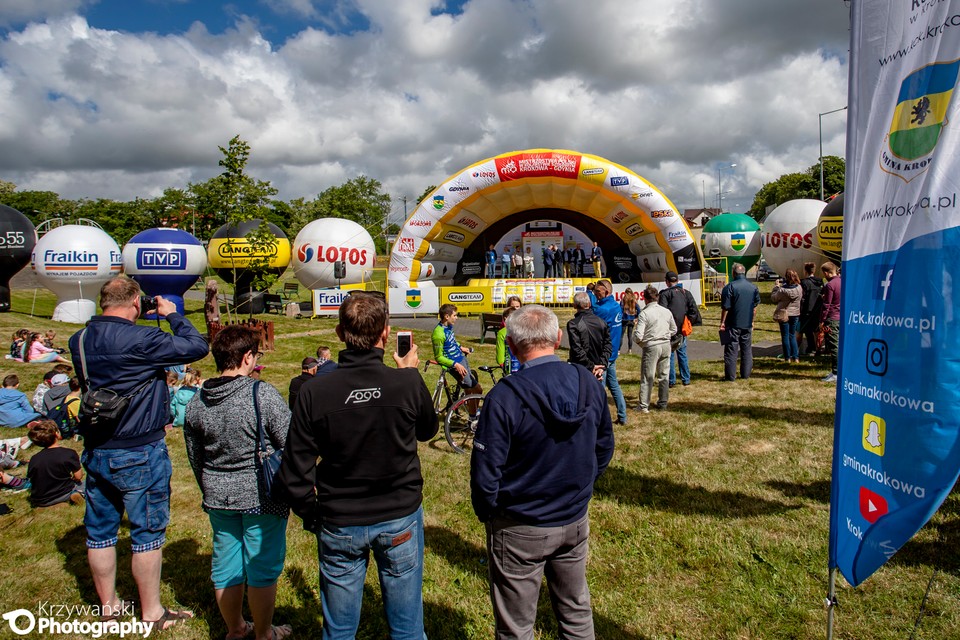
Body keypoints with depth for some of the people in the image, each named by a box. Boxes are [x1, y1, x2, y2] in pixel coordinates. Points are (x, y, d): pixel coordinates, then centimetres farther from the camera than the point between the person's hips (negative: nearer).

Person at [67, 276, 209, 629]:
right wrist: (172, 314, -4)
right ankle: (151, 613, 19)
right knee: (147, 531, 7)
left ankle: (108, 605, 33)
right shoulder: (140, 340, -21)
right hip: (140, 453, -7)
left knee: (100, 531, 17)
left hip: (95, 451, 7)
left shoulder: (79, 341, 2)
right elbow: (196, 346, -17)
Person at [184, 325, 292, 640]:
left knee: (226, 566, 19)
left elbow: (194, 457, 10)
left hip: (218, 497, 6)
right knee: (262, 566, 11)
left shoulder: (196, 402, -1)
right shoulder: (262, 394, -20)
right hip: (261, 497, -5)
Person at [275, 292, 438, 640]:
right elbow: (427, 429, 5)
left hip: (339, 525, 1)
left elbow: (294, 475, -12)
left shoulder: (314, 391, -16)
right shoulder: (408, 383, -18)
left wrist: (312, 516, 7)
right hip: (400, 519, 0)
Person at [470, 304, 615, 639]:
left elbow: (486, 470, -20)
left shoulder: (505, 396, -25)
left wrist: (487, 514, -1)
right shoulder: (589, 383, -7)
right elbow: (604, 449, 5)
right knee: (577, 612, 25)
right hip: (576, 522, 5)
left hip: (520, 530, -5)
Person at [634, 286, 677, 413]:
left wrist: (634, 333, 5)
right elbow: (674, 330, 13)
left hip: (651, 347, -5)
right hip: (666, 345, 5)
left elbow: (638, 336, -16)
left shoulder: (644, 314, -13)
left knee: (647, 377, 2)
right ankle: (663, 403, 22)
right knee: (664, 376, 14)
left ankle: (644, 406, 3)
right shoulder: (667, 311, 3)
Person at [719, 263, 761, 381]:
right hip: (748, 324, 4)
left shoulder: (730, 287, -11)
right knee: (747, 349, 13)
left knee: (731, 350, 1)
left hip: (733, 324, -4)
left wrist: (722, 322, -4)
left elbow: (725, 307, -12)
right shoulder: (754, 287, 5)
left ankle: (730, 376, 2)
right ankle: (746, 374, 19)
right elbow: (755, 307, 11)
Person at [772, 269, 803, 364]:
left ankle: (788, 358, 8)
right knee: (792, 335, 17)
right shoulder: (799, 288, -8)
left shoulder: (782, 290, -22)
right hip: (795, 314, 4)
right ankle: (796, 357, 15)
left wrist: (776, 286, 2)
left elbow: (773, 298, -7)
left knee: (785, 336, 6)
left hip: (784, 315, -4)